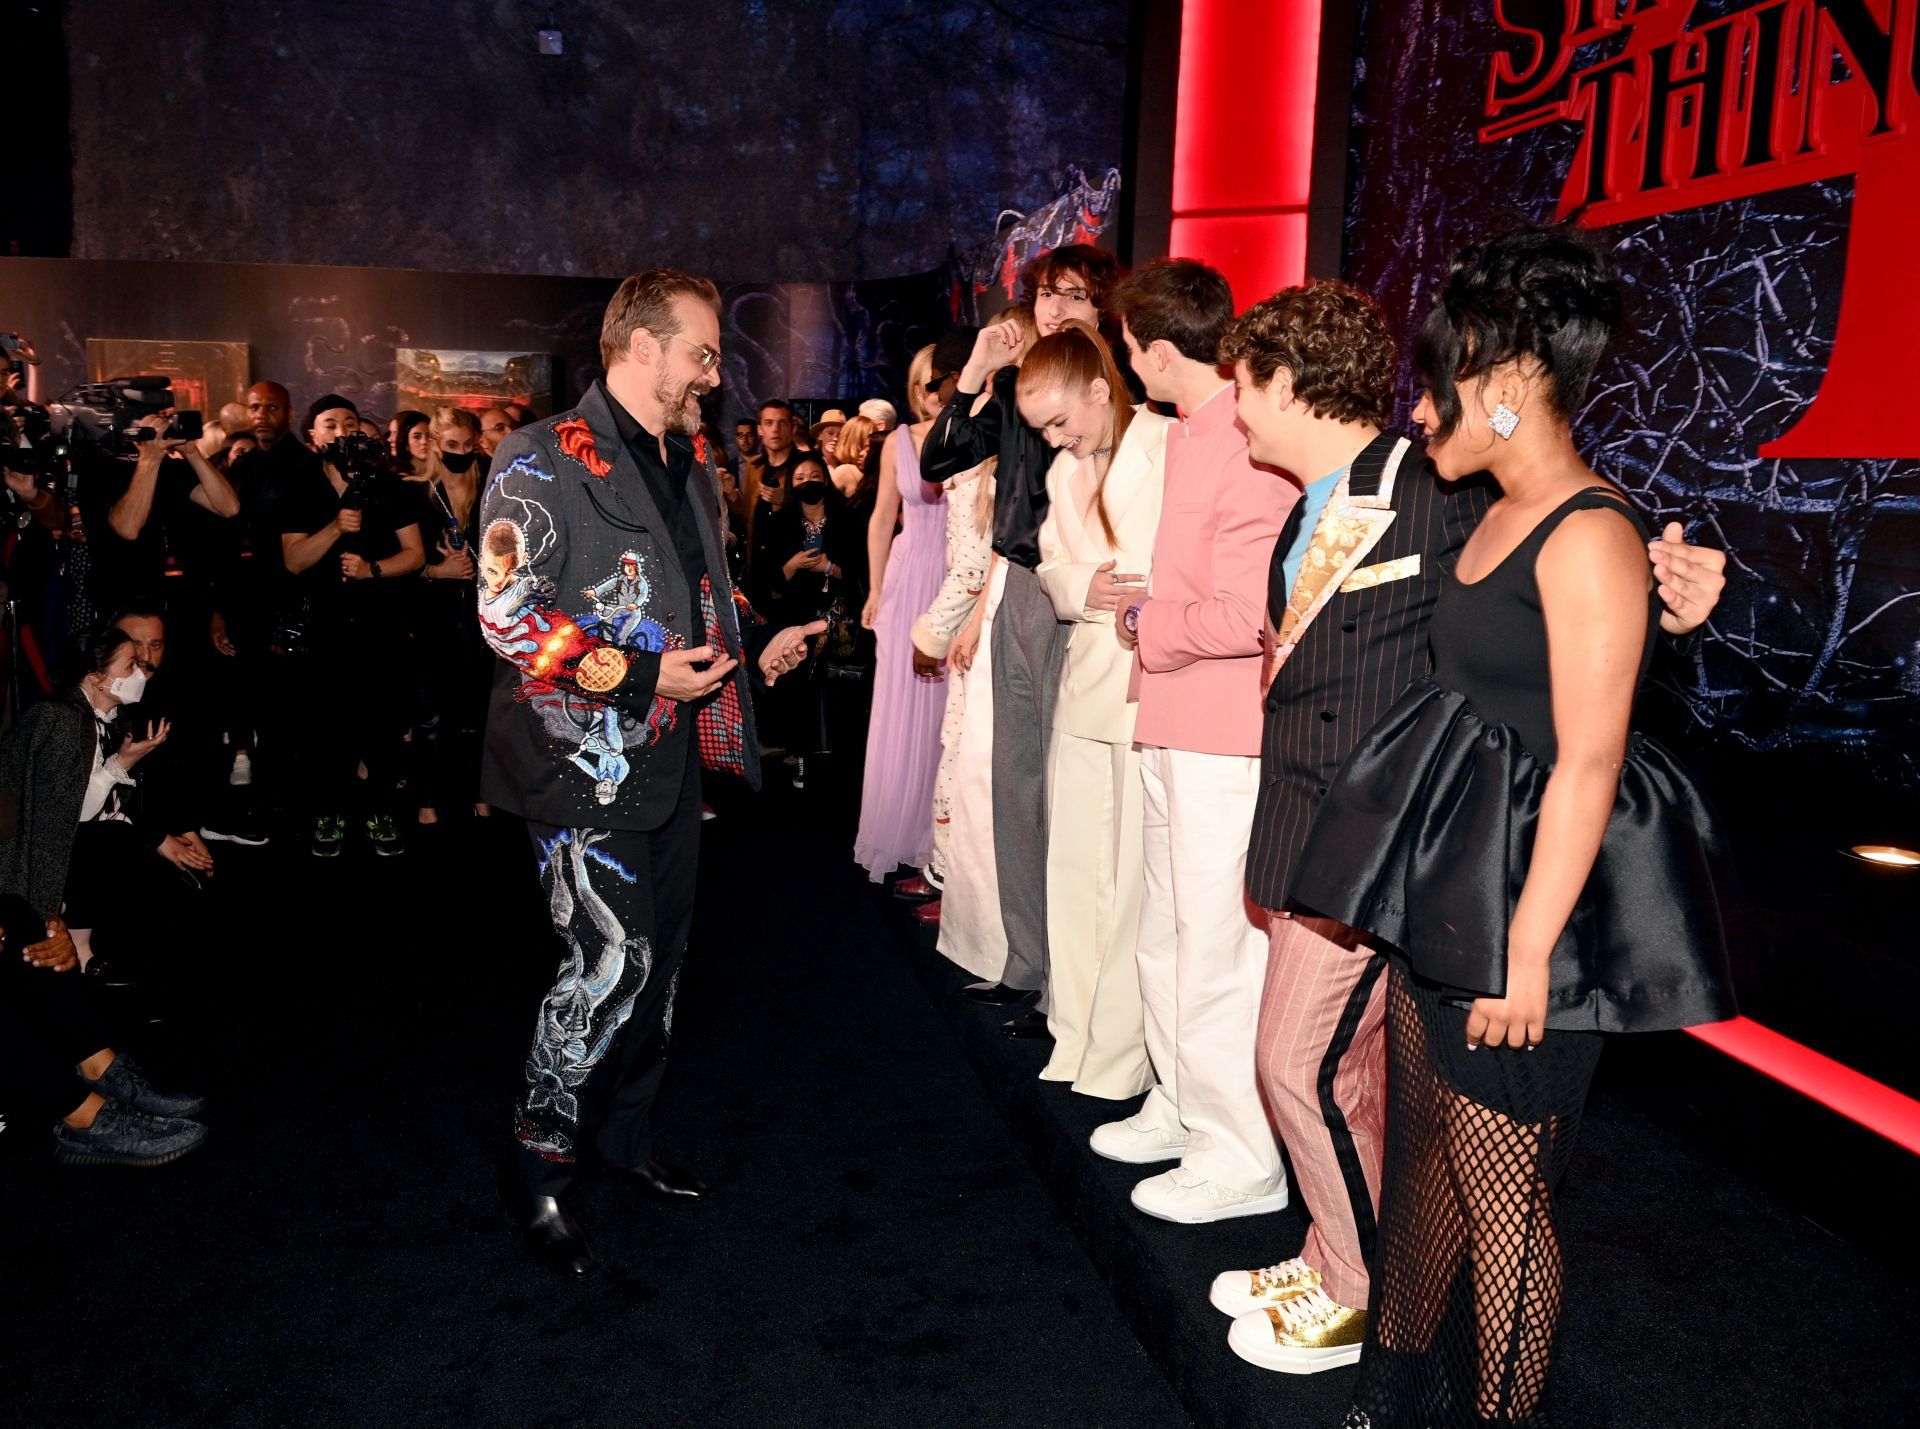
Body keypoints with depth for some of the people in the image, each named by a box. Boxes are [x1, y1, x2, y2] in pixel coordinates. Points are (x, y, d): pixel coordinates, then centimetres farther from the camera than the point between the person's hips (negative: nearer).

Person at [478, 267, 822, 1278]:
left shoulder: (689, 470, 16)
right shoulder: (544, 459, -11)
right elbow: (508, 612, -18)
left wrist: (755, 648, 10)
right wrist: (641, 675, -20)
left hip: (670, 759, 8)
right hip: (585, 760, -8)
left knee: (657, 958, 15)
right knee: (610, 963, -9)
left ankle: (621, 1135, 33)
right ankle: (537, 1166, 11)